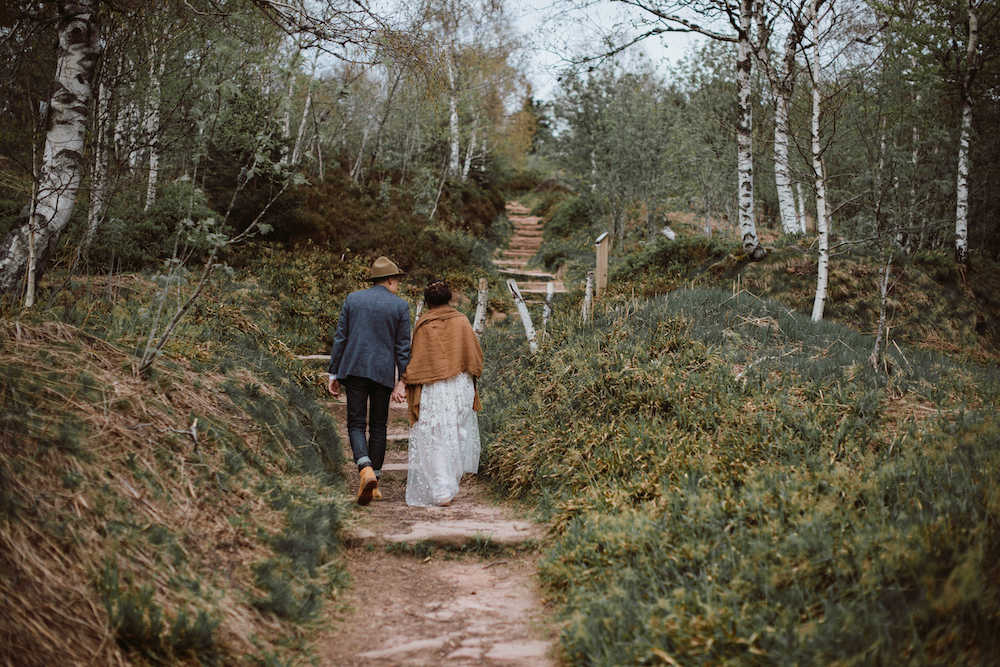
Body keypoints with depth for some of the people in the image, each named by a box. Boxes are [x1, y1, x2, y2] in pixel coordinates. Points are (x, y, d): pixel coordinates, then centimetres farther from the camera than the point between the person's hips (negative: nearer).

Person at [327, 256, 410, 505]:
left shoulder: (353, 299, 5)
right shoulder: (400, 306, 0)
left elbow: (340, 338, 4)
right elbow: (403, 347, -2)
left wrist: (333, 374, 8)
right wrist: (402, 382, 0)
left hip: (354, 370, 1)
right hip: (383, 372, 0)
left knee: (356, 424, 3)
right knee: (378, 426, 10)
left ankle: (366, 471, -22)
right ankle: (373, 484, 13)